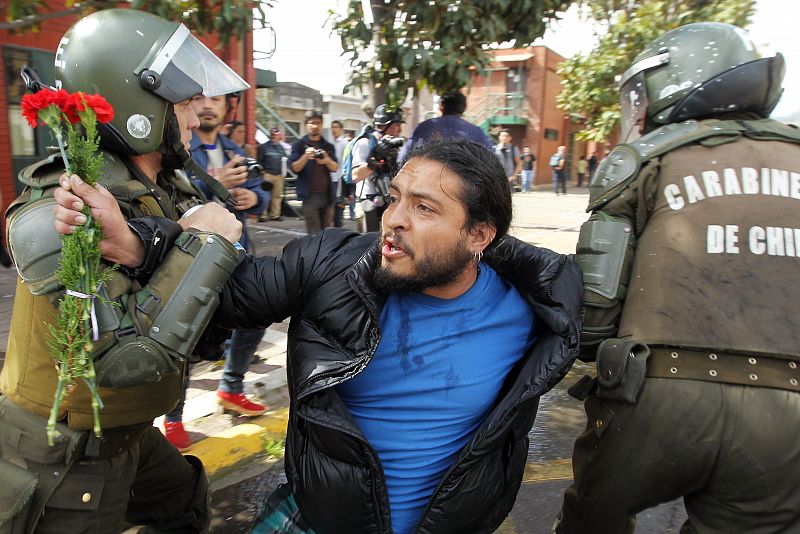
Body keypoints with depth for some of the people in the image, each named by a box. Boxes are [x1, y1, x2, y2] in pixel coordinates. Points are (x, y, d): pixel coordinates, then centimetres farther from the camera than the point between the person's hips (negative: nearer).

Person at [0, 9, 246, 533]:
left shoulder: (168, 187, -3)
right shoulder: (54, 217, -26)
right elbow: (128, 357, -34)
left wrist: (140, 246, -33)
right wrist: (200, 243, -28)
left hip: (129, 433, 7)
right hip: (65, 463, -7)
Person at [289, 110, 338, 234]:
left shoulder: (328, 146, 14)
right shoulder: (299, 145, 4)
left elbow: (335, 168, 4)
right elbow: (295, 168, -4)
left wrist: (327, 161, -18)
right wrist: (306, 156, -20)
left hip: (327, 194, 4)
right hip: (310, 195, -4)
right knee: (314, 233, -10)